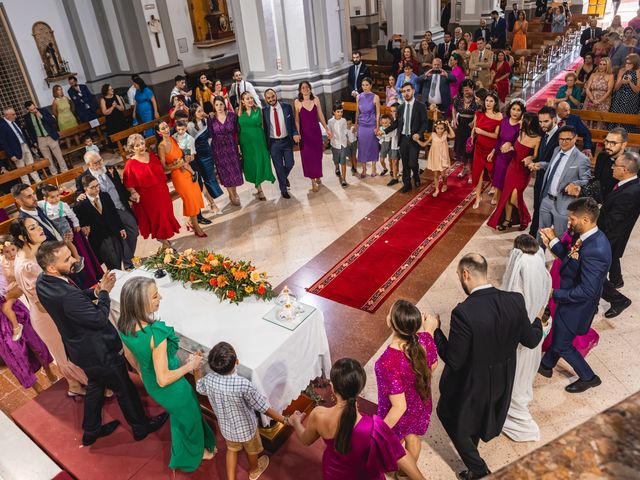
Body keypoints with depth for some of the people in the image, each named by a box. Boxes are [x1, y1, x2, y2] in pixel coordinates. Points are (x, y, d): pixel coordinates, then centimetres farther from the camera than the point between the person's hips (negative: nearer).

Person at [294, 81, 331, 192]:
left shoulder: (316, 100, 2)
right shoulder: (297, 102, -5)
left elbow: (321, 116, 7)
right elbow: (297, 120, -3)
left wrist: (327, 129, 8)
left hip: (316, 131, 2)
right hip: (305, 132, -2)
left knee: (317, 155, 10)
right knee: (308, 156, 0)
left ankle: (318, 177, 30)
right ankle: (313, 181, 10)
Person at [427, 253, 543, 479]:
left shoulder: (463, 312, -35)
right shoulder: (515, 301, -18)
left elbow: (454, 361, -25)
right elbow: (531, 340, -2)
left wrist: (434, 330, -14)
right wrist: (538, 321, 19)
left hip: (470, 384, -6)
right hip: (502, 381, 6)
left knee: (448, 414, 24)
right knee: (477, 414, 34)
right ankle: (472, 451, 61)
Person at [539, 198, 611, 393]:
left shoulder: (594, 250, -36)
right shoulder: (588, 237, -7)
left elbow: (587, 291, -33)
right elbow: (572, 258, 7)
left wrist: (555, 293, -23)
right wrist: (553, 241, -2)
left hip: (576, 305, -9)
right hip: (569, 298, 9)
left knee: (562, 344, 11)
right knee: (557, 332, 26)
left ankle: (588, 377, 35)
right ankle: (546, 366, 48)